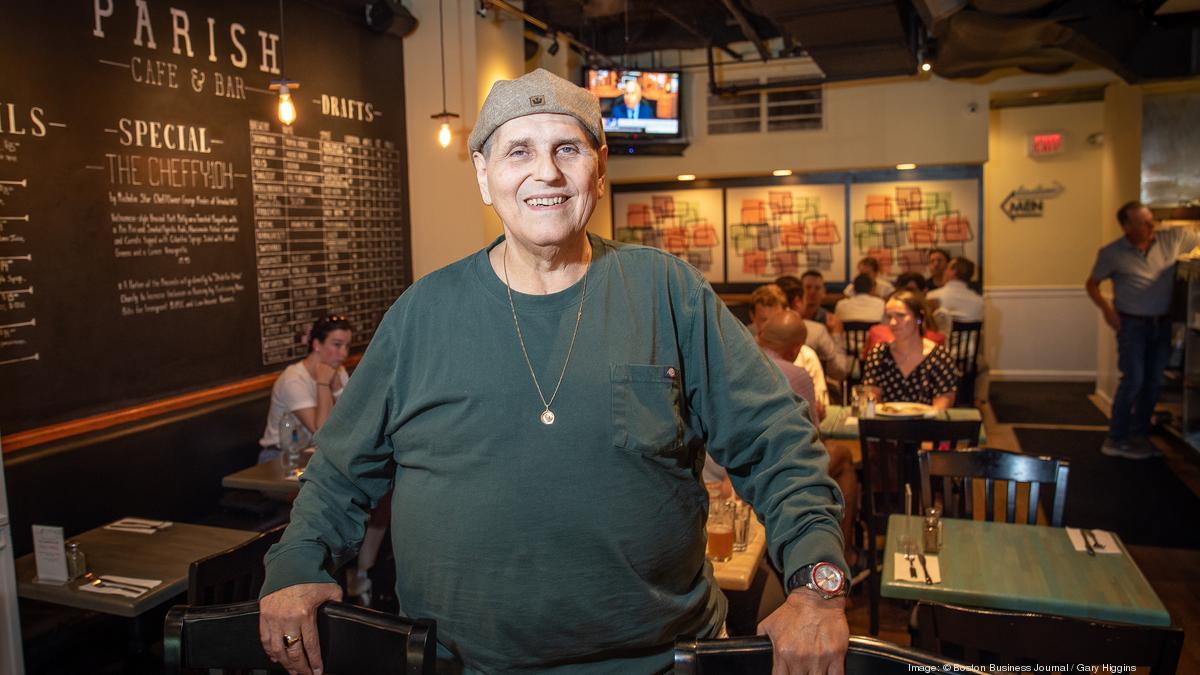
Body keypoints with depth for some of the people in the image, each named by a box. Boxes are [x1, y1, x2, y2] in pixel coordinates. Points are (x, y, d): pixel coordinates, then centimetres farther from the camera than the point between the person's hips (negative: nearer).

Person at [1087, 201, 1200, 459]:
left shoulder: (1173, 239, -1)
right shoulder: (1112, 254, -7)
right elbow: (1091, 284, 1)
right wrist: (1106, 308, -13)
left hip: (1161, 323, 4)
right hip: (1132, 324, -4)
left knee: (1154, 382, 10)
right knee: (1133, 380, -8)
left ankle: (1139, 435, 24)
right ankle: (1116, 440, 2)